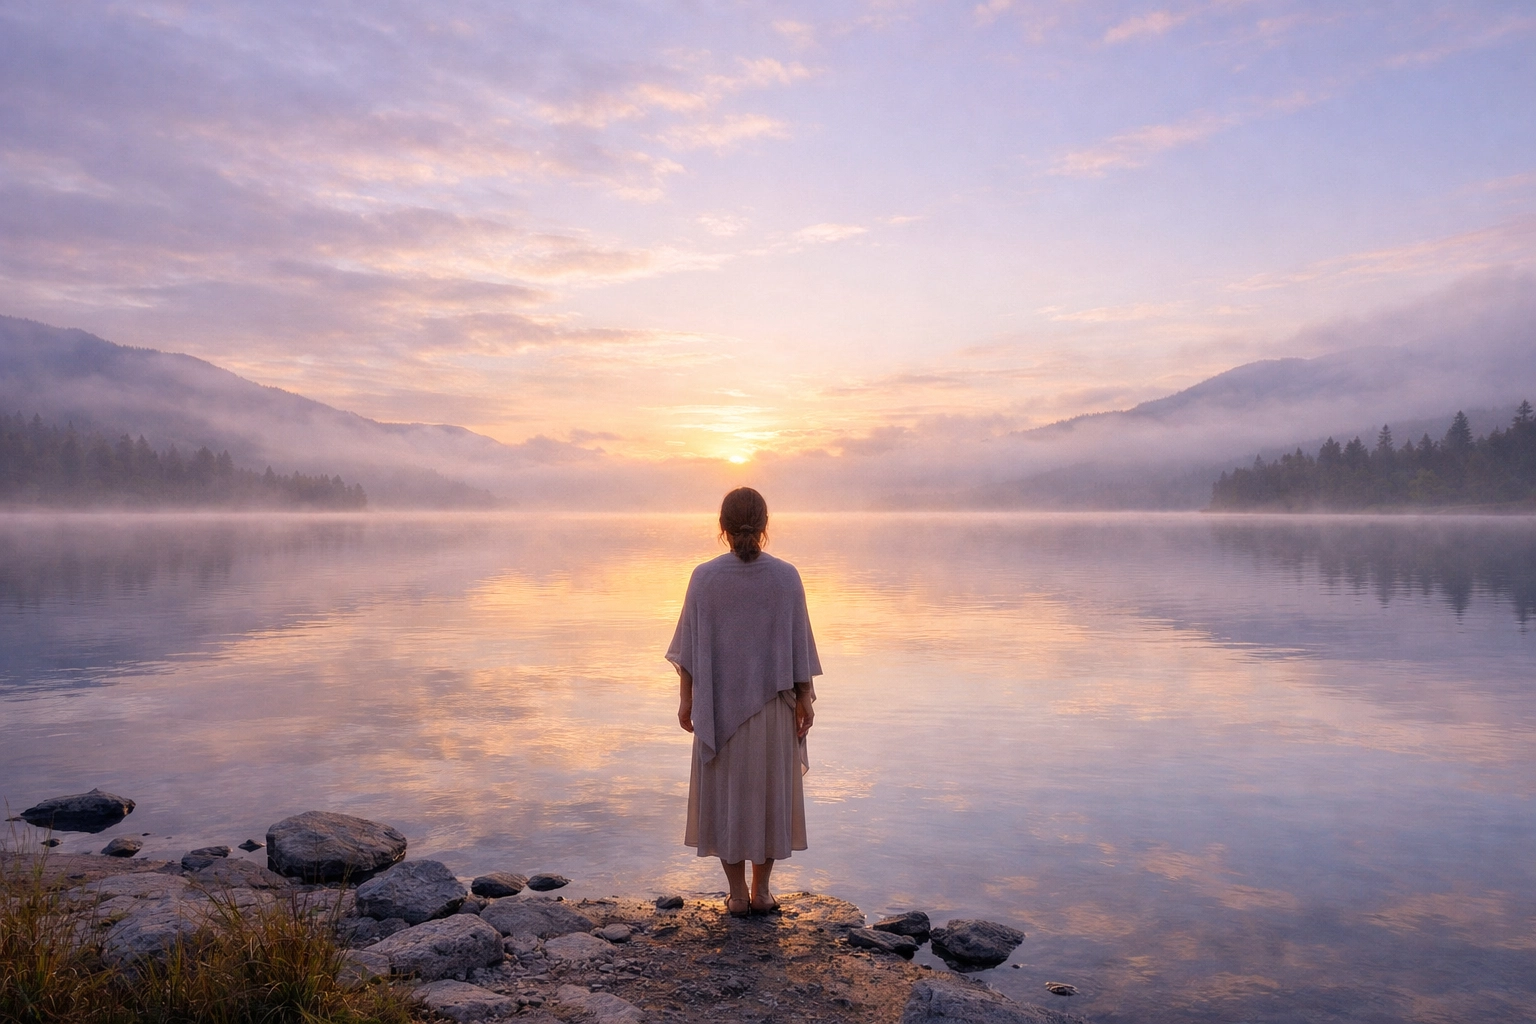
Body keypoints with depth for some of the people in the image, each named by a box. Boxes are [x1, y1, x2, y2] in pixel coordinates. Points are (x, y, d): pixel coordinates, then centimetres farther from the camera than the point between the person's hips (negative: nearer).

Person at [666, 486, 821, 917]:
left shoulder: (705, 577, -8)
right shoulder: (786, 576, -7)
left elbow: (690, 644, -5)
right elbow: (798, 644, -5)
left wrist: (686, 697, 3)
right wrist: (804, 699, 2)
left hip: (719, 704, 0)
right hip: (774, 703, 0)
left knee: (727, 792, 11)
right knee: (771, 791, 13)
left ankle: (737, 894, 17)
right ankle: (761, 891, 20)